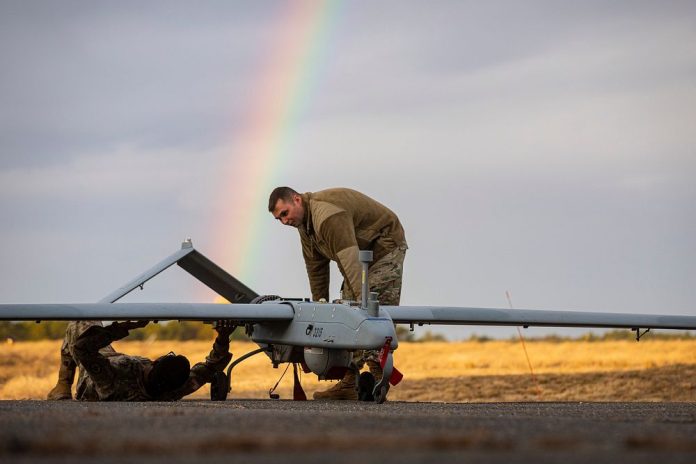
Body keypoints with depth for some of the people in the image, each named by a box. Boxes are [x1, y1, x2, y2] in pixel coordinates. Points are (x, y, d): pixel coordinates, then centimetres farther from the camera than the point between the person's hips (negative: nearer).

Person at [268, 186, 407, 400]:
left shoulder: (328, 215, -31)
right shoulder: (305, 223, 3)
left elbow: (349, 260, -37)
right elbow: (316, 267, 10)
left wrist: (362, 299, -41)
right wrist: (320, 303, 9)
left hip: (385, 246, -10)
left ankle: (377, 381, -22)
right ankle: (349, 383, 1)